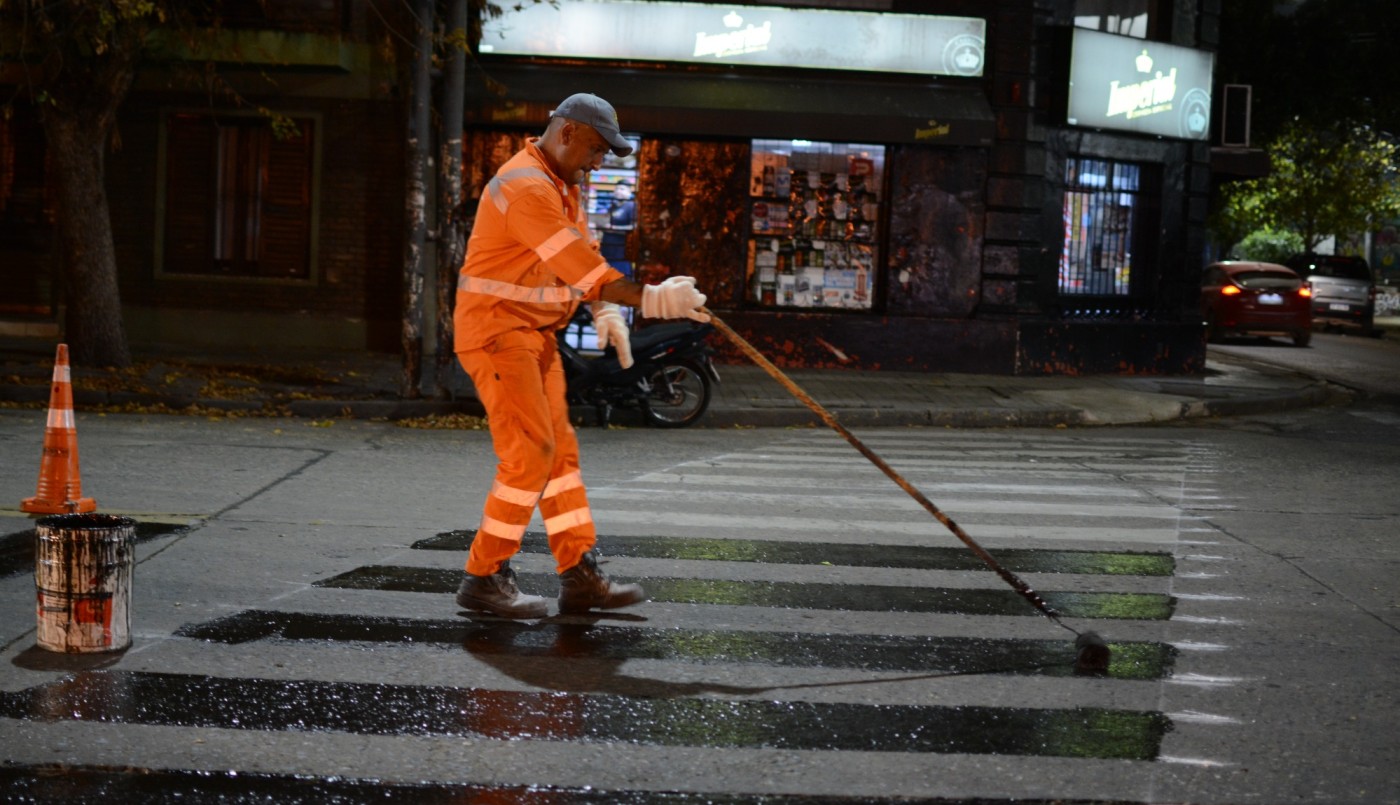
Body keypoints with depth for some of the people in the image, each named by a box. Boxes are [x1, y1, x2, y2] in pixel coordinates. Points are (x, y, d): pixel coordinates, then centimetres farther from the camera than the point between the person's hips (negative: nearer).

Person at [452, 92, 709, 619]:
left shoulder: (563, 185, 15)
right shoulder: (527, 186, -19)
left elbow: (585, 257, 11)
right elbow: (574, 263, -24)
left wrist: (606, 312, -7)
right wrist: (648, 300, -23)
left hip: (536, 335, 10)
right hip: (496, 329, -10)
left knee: (559, 451, 8)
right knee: (529, 452, -14)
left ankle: (581, 579, 11)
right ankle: (485, 579, -6)